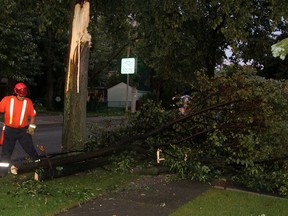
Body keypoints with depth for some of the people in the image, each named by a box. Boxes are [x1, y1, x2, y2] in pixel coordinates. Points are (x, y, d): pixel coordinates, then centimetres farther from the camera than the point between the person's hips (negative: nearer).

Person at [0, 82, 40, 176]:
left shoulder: (28, 101, -3)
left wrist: (32, 126, -6)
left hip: (24, 130, 0)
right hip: (9, 130, 0)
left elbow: (33, 115, 5)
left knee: (30, 149, 0)